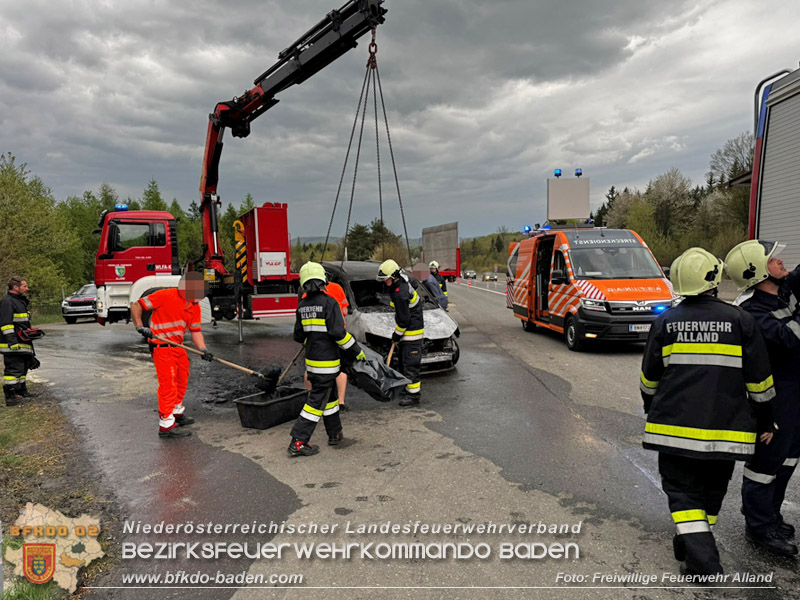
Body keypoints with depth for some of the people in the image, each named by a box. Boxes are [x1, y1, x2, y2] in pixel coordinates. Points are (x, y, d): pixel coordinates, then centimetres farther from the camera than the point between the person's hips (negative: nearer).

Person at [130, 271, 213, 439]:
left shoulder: (195, 307, 5)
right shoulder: (165, 296, -16)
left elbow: (196, 330, 5)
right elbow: (136, 306, -12)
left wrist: (203, 349, -9)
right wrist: (139, 326, -24)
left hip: (178, 346, 8)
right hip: (161, 347, -8)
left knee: (181, 381, 20)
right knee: (168, 384, -9)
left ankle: (177, 412, 42)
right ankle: (166, 425, -2)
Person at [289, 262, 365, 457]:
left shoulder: (302, 305, 6)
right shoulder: (329, 303, -15)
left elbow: (299, 336, 12)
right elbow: (338, 333, -21)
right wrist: (357, 351, -11)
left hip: (311, 359, 7)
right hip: (326, 362, -7)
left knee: (329, 395, 20)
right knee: (317, 400, -1)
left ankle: (335, 434, 30)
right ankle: (298, 442, 0)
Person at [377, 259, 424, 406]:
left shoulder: (400, 294, -25)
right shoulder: (403, 283, 6)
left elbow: (404, 320, -23)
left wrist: (397, 334, -8)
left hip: (412, 333, -11)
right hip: (409, 331, 11)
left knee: (410, 363, -7)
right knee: (404, 361, 19)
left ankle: (414, 395, -1)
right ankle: (411, 387, 30)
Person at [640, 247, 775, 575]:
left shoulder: (666, 322, -2)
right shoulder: (740, 320, -4)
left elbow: (649, 378, 7)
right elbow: (759, 381, 1)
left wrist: (652, 410, 23)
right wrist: (765, 422, 13)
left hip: (675, 425, -1)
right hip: (725, 430, 1)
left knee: (682, 490, 8)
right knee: (711, 490, 19)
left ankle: (701, 558, -4)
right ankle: (695, 545, 31)